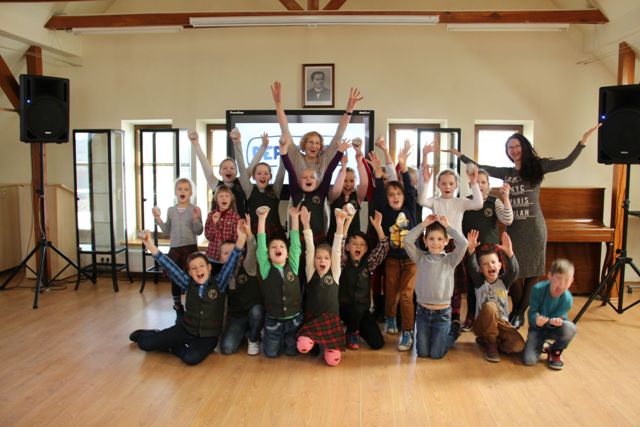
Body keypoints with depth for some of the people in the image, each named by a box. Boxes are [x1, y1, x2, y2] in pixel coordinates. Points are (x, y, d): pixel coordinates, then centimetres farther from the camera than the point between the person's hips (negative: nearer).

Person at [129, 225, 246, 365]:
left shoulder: (219, 283, -9)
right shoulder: (189, 283, -3)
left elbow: (230, 265, -22)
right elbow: (170, 268, -11)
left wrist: (240, 240, -38)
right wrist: (152, 248, -24)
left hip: (208, 336, -2)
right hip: (186, 329, 3)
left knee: (191, 358, -33)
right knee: (145, 344, -2)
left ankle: (173, 347, 0)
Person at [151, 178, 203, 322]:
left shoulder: (195, 210, -3)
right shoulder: (171, 210, 7)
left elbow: (198, 232, -8)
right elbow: (167, 231, 10)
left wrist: (196, 219, -23)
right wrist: (158, 219, 1)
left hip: (190, 248, -4)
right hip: (174, 248, 4)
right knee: (175, 279, 9)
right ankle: (179, 310, 23)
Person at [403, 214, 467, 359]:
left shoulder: (450, 260, -3)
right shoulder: (420, 258, 0)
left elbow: (463, 243, -19)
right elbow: (407, 240, -14)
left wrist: (447, 226, -11)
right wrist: (424, 224, -11)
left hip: (443, 313, -2)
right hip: (423, 311, 2)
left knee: (436, 354, 6)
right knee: (422, 353, 9)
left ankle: (453, 332, 32)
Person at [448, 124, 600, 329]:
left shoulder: (537, 167, 0)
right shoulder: (505, 172, 9)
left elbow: (567, 162, -8)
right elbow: (479, 168, 15)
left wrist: (583, 140, -16)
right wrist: (459, 154, 16)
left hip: (534, 227, -2)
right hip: (512, 228, 2)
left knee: (532, 271, 3)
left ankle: (520, 312, 16)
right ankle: (517, 311, 19)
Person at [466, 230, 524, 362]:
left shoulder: (504, 281, 1)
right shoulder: (479, 281, -2)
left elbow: (513, 271, -19)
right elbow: (472, 268, -22)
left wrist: (509, 252, -39)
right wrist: (471, 250, -42)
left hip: (501, 323, 2)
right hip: (483, 324, -2)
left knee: (518, 345, -25)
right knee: (490, 306, -34)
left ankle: (485, 341, 3)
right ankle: (490, 344, -15)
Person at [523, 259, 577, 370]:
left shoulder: (567, 299, -23)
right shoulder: (538, 289, -25)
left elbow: (556, 318, -17)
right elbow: (532, 312, -19)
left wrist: (554, 321, -42)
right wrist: (536, 319, -42)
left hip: (554, 327, 1)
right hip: (537, 327, -1)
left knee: (570, 328, -36)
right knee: (529, 360, -21)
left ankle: (555, 352, -3)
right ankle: (540, 345, 19)